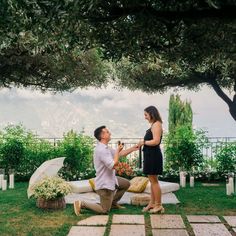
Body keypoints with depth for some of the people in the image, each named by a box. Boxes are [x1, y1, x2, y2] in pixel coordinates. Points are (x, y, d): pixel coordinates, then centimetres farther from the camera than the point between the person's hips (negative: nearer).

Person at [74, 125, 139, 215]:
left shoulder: (106, 148, 7)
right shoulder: (101, 150, -26)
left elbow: (120, 154, 14)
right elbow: (113, 165, -30)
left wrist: (133, 148, 7)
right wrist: (117, 150, -20)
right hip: (104, 184, -10)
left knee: (126, 184, 24)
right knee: (104, 210, -2)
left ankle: (113, 203, 28)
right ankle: (81, 204, 3)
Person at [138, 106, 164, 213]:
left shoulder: (156, 124, -14)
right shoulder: (154, 125, 16)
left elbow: (156, 141, -23)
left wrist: (143, 142, -11)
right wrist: (143, 143, 4)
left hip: (153, 155, -10)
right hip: (150, 155, 10)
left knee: (154, 181, -1)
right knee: (152, 180, 16)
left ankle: (158, 205, 9)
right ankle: (152, 203, 25)